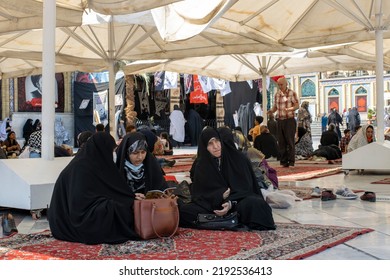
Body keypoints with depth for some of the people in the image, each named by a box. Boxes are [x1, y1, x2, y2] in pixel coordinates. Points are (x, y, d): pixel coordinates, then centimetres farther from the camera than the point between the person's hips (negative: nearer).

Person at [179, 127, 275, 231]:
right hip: (213, 206, 1)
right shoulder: (200, 166, 2)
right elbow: (198, 194, -2)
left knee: (253, 203, -36)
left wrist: (231, 203, -24)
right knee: (182, 209, -26)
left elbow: (246, 187, -6)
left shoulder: (239, 159, -3)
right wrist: (221, 195, -20)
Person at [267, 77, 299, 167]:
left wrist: (289, 109, -26)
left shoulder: (292, 93, -2)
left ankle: (291, 162, -1)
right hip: (280, 120, 5)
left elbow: (297, 105, -8)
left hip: (289, 120, -5)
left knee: (290, 141, -5)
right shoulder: (277, 94, 12)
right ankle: (283, 162, 11)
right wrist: (271, 111, -7)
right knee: (281, 142, 4)